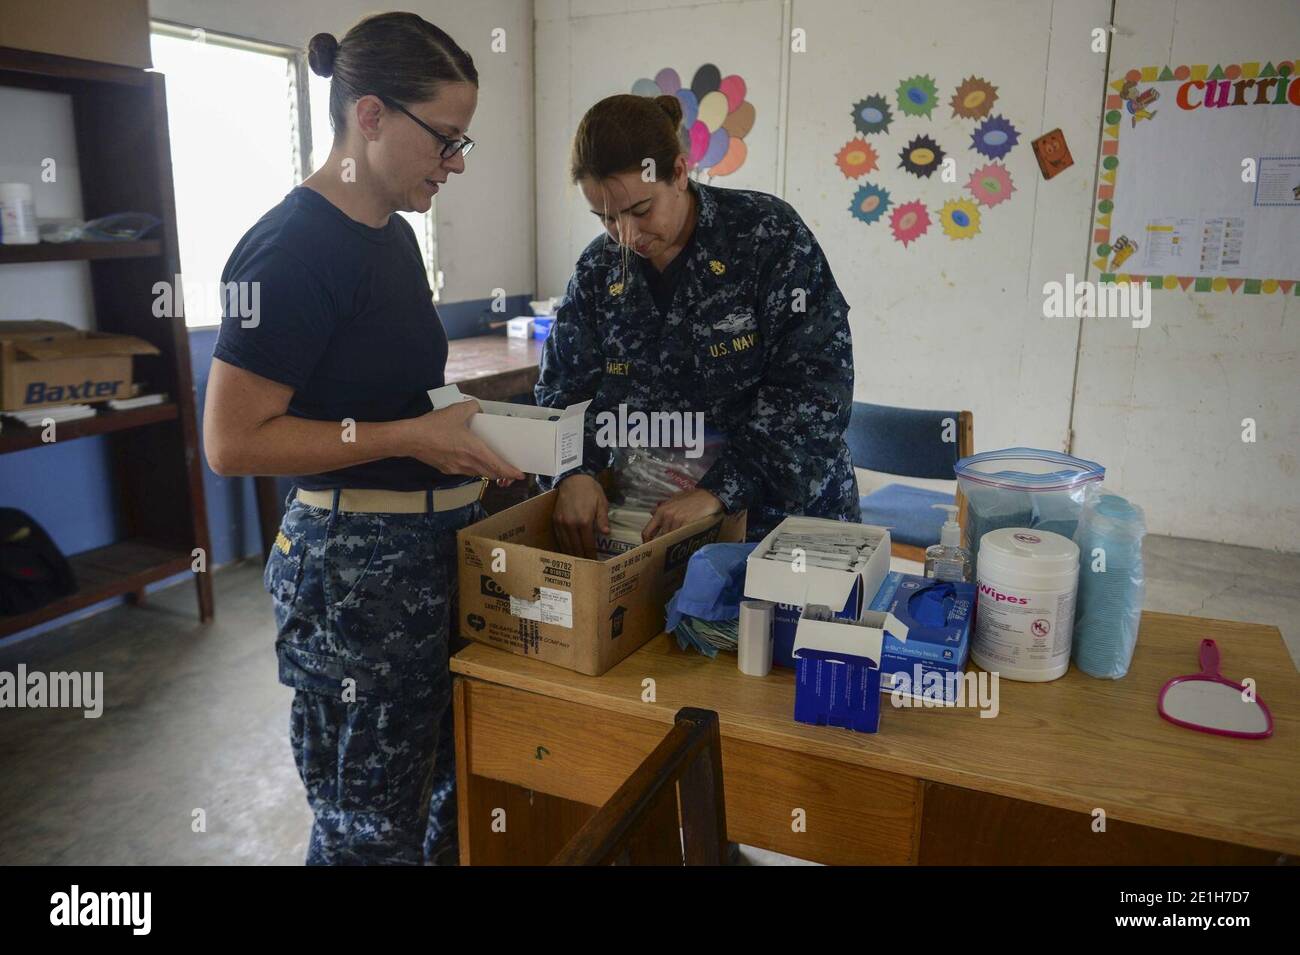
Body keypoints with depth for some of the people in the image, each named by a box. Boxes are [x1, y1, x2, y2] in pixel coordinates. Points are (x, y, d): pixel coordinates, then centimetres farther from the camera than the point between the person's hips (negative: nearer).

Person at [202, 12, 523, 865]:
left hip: (435, 544, 9)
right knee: (370, 827, 10)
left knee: (455, 791, 19)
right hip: (356, 566, -8)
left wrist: (459, 430, 4)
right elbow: (233, 440, -18)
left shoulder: (393, 233, 10)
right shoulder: (295, 247, -17)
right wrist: (411, 437, -20)